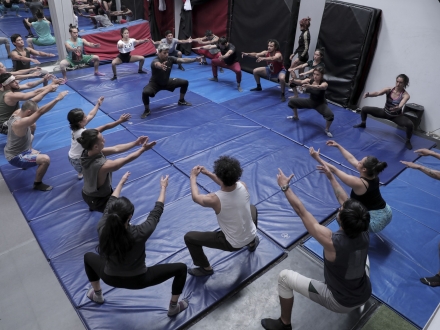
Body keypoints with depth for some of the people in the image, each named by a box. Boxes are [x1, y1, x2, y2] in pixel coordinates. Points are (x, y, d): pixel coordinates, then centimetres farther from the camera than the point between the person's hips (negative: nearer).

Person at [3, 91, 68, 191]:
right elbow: (40, 112, -42)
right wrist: (57, 98, -43)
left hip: (12, 152, 10)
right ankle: (38, 184, -5)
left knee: (31, 137, 34)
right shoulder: (20, 123, -37)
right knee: (45, 159, -24)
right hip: (15, 158, -10)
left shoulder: (16, 115, -6)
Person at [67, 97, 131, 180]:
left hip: (73, 157, 9)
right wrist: (120, 121, -33)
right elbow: (104, 128, -34)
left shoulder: (76, 127, -9)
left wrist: (98, 104, 17)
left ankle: (81, 173, 53)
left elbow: (91, 115, 6)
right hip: (77, 160, -9)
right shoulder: (83, 133, -33)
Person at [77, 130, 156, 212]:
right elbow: (126, 159, -27)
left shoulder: (87, 153, -18)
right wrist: (143, 149, -15)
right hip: (98, 199, -7)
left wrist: (135, 143, -8)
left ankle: (93, 206, 70)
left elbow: (115, 149, -11)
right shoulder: (102, 165, -41)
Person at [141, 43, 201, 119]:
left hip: (166, 82, 6)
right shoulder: (155, 61, -32)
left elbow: (183, 60, -22)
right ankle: (147, 110, -7)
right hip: (155, 83, -6)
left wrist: (195, 59, -36)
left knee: (185, 82, 2)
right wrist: (161, 66, -84)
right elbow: (157, 64, -59)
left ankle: (181, 101, 26)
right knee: (145, 92, -35)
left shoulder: (170, 59, -15)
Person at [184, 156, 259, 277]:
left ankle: (206, 268, 25)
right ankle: (252, 243, 51)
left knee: (189, 237, 5)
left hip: (233, 244, -5)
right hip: (250, 236, 5)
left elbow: (195, 197, -7)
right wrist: (208, 173, 8)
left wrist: (193, 177, 8)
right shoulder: (243, 186, -18)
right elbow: (227, 183, 8)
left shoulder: (214, 199, -31)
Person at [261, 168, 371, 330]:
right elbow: (346, 201, -4)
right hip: (365, 296, 6)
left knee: (284, 276, -1)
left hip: (340, 303, -5)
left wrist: (285, 187, -13)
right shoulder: (365, 235, -17)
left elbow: (302, 211, -25)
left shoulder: (333, 242, -33)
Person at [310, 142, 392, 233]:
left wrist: (317, 158, -18)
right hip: (387, 213, 8)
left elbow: (334, 170, -22)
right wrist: (338, 146, 11)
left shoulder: (359, 183, -27)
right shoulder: (373, 175, -6)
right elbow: (351, 159, 4)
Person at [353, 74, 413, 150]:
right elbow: (377, 93, -34)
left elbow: (401, 105, -43)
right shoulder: (389, 89, -16)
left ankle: (408, 141, -2)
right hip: (385, 112, 3)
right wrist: (368, 94, -55)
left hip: (396, 116, -3)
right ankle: (363, 124, 30)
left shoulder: (405, 95, -24)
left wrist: (398, 108, -68)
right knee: (364, 109, -2)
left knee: (410, 124, -32)